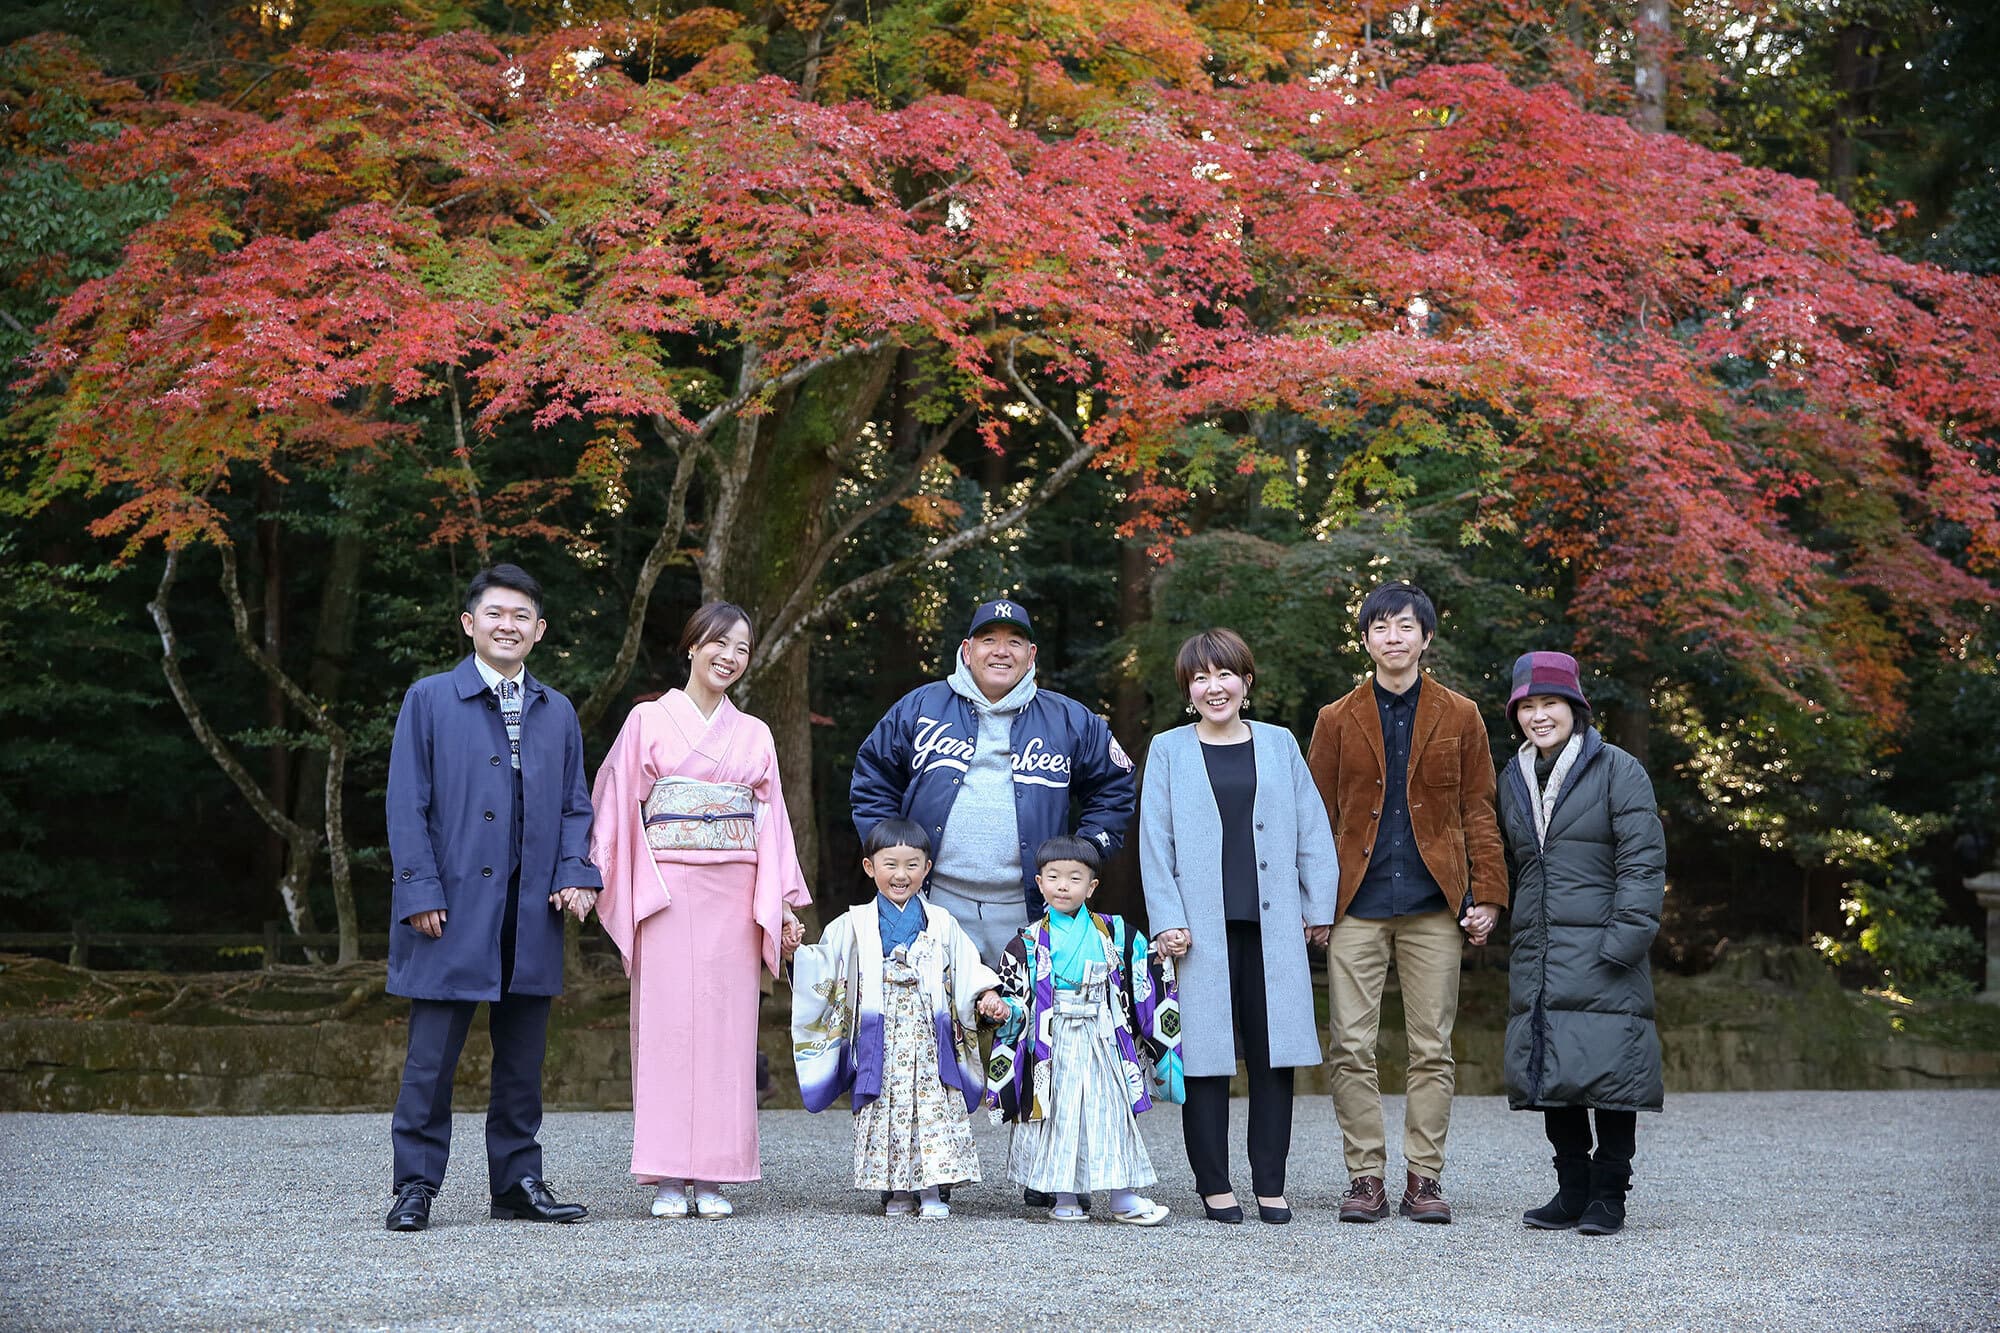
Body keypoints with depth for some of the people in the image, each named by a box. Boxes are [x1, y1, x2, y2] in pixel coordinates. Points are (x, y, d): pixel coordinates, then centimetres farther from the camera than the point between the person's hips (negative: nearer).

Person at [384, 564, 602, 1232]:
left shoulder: (558, 714, 14)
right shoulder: (428, 700, 3)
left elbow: (574, 806, 16)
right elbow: (408, 805, -2)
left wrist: (575, 873, -1)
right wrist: (420, 892, -10)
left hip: (532, 910, 4)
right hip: (453, 908, -4)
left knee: (523, 1057, 9)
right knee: (432, 1056, -2)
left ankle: (519, 1182, 17)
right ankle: (415, 1188, 6)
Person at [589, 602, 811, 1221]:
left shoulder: (755, 736, 14)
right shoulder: (649, 721, 6)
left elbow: (770, 822, 13)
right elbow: (618, 808, 2)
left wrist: (784, 903, 7)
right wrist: (597, 881, -7)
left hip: (735, 896, 3)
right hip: (665, 891, -3)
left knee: (727, 1029, 0)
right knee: (667, 1026, -4)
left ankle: (713, 1178, 5)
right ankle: (667, 1180, 0)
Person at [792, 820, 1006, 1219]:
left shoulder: (941, 924, 11)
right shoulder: (853, 925, 8)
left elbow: (968, 970, 13)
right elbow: (822, 969, 8)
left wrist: (987, 997, -2)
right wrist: (795, 953, -9)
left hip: (930, 1042, 1)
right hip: (880, 1044, -1)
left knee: (935, 1108, -5)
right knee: (886, 1110, -2)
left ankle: (930, 1191, 0)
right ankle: (896, 1191, 8)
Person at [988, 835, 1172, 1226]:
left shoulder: (1111, 934, 8)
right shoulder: (1029, 942, 1)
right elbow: (1014, 995, 5)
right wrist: (1004, 1009, -13)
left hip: (1101, 1042, 2)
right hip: (1051, 1044, -2)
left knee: (1111, 1112, 0)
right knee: (1057, 1114, 0)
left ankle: (1124, 1197, 4)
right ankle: (1065, 1197, 10)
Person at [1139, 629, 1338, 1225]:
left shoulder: (1279, 744, 13)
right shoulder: (1168, 750, 8)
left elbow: (1311, 831, 13)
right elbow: (1155, 842, 3)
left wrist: (1318, 908, 7)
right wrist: (1167, 922, -5)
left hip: (1273, 925, 2)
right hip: (1202, 926, -2)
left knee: (1275, 1055, 1)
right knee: (1206, 1055, -1)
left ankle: (1270, 1185, 9)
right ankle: (1215, 1185, 7)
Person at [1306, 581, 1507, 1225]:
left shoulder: (1460, 717, 9)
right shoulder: (1337, 720, 10)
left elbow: (1479, 813, 8)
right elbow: (1318, 817, 10)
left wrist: (1487, 896, 0)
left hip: (1433, 907, 0)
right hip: (1356, 907, 0)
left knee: (1432, 1049, 2)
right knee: (1352, 1047, -3)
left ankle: (1424, 1177, 9)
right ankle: (1365, 1177, 5)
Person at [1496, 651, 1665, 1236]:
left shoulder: (1617, 770, -3)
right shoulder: (1514, 780, 16)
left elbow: (1644, 863, -7)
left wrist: (1625, 938, -15)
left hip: (1600, 956, -6)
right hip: (1536, 956, 6)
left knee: (1608, 1069, -5)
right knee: (1549, 1071, 6)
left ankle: (1608, 1195, 5)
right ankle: (1572, 1189, 16)